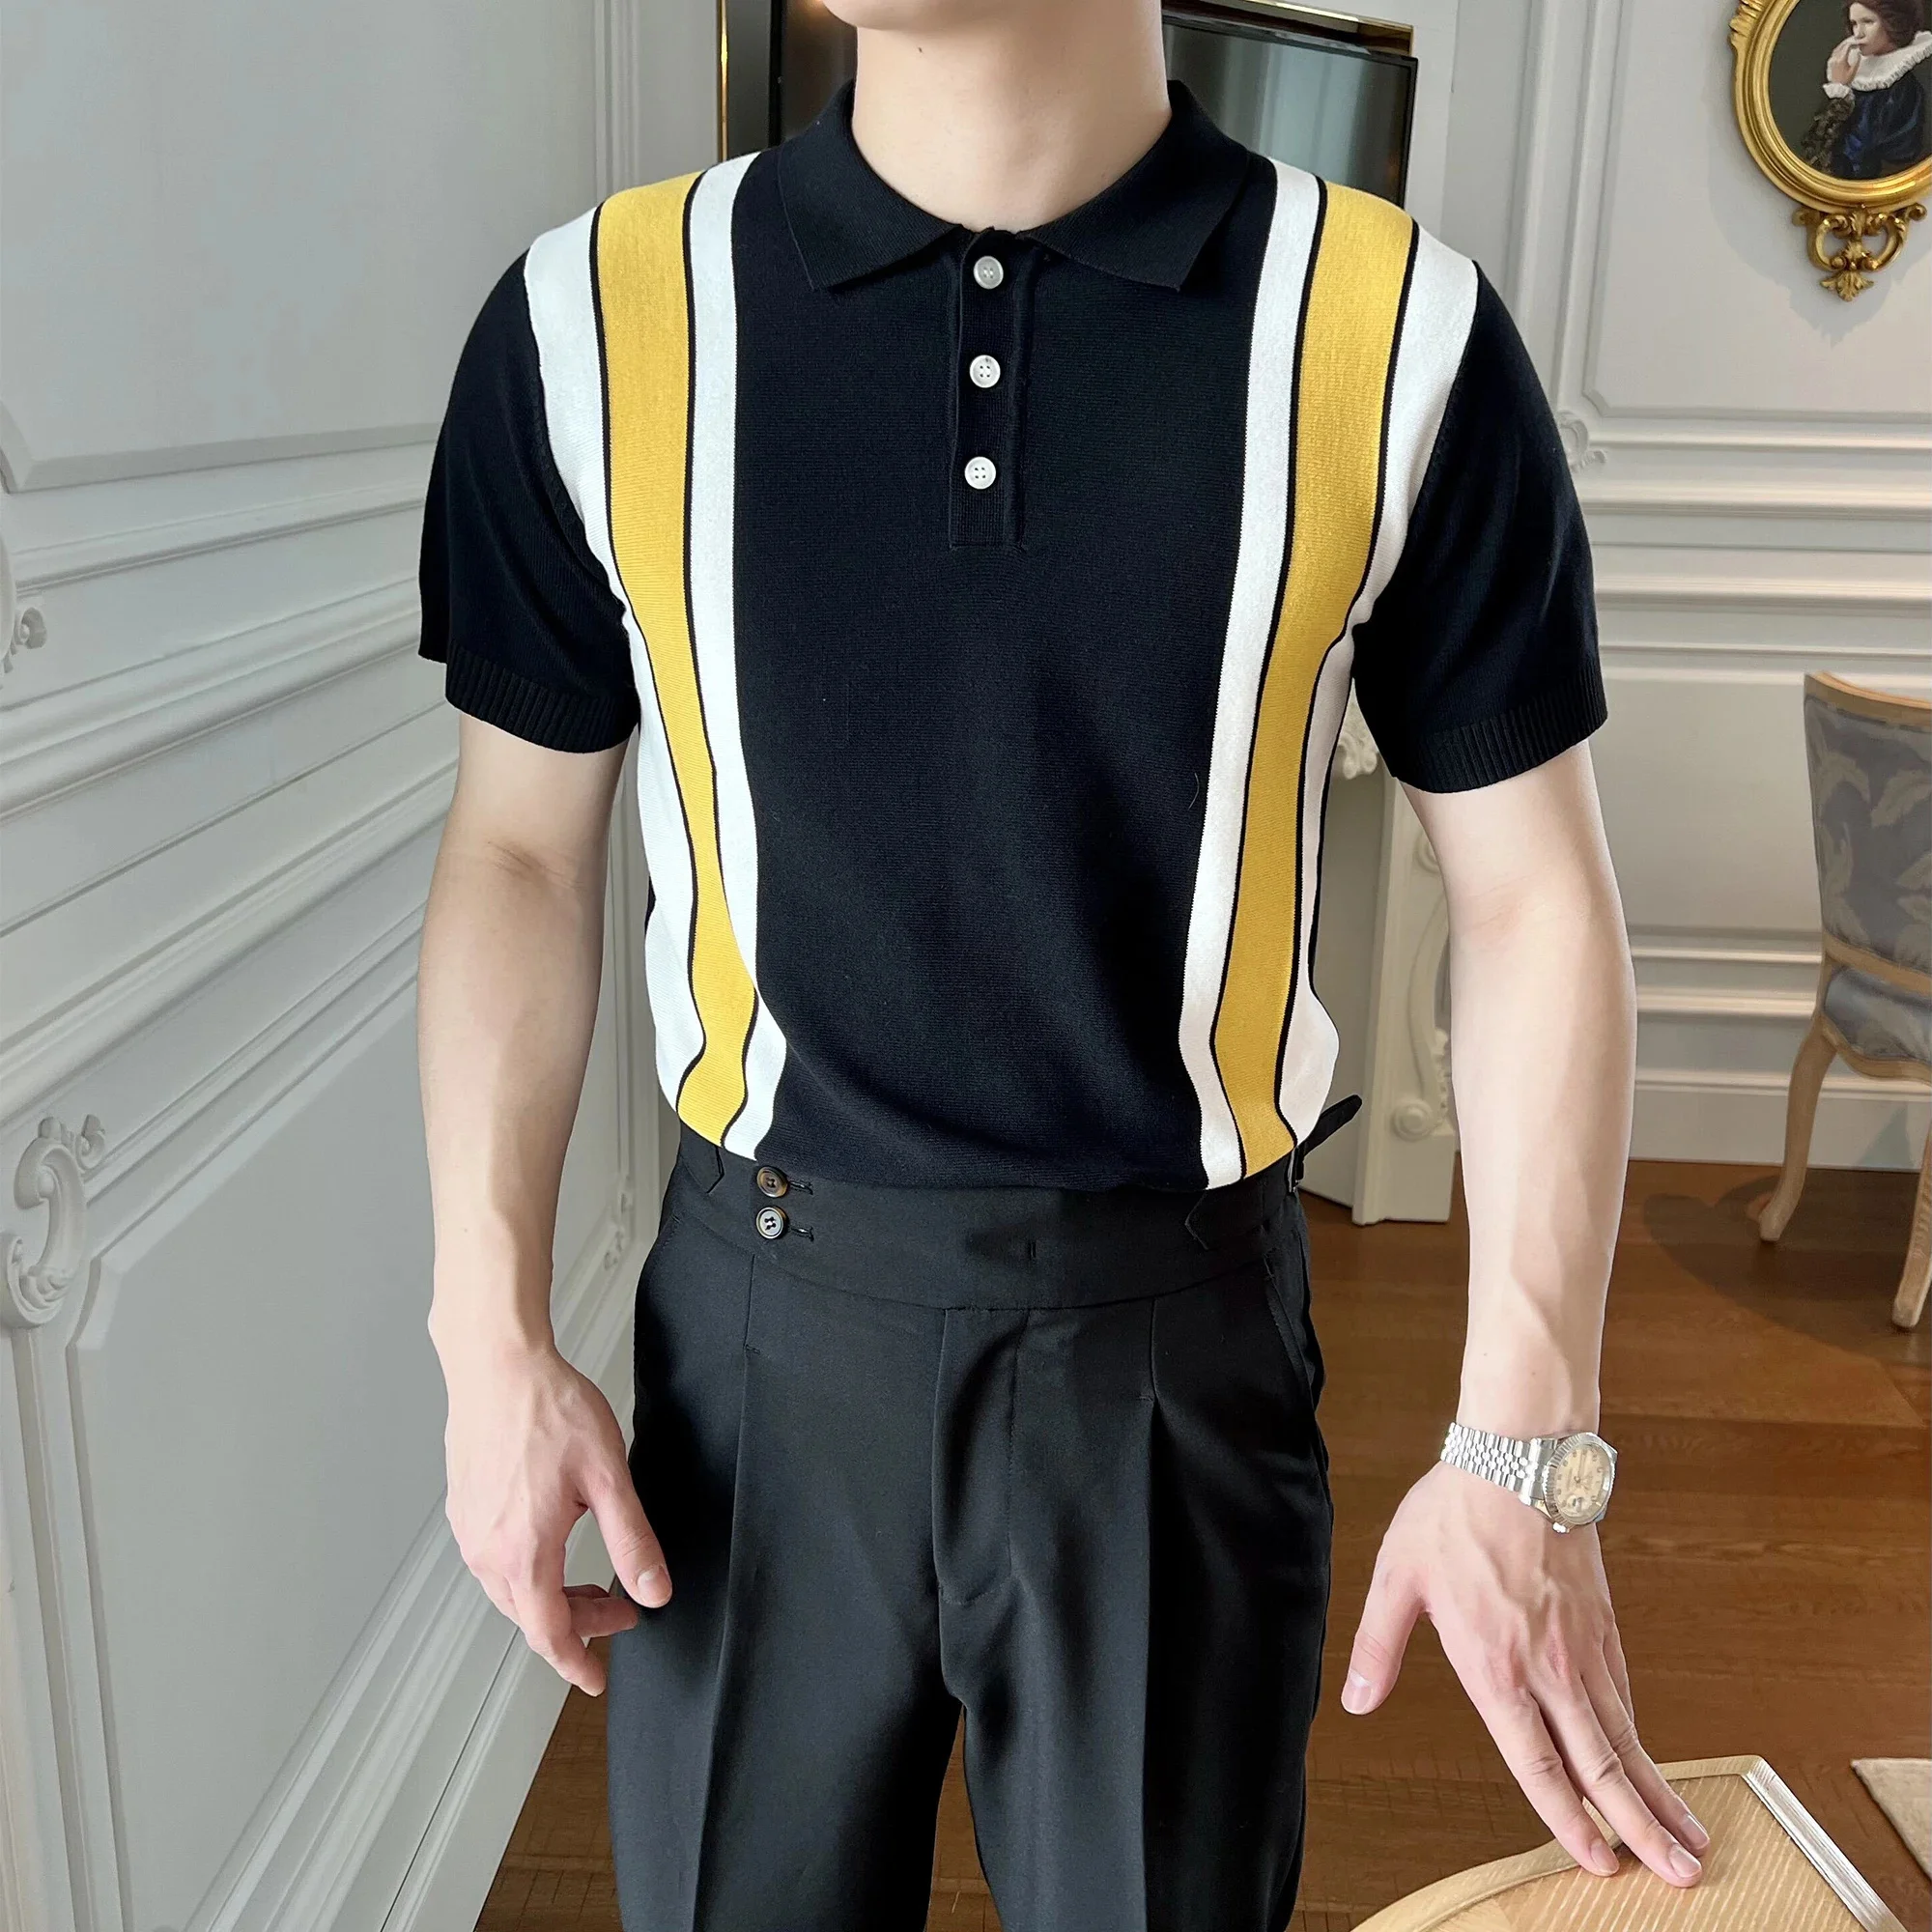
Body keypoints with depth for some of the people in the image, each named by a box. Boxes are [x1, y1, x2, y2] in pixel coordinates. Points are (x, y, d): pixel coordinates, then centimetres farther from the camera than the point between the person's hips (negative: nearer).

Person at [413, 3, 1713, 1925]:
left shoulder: (1402, 337, -9)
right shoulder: (593, 321, -6)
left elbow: (1529, 898, -3)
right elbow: (520, 848, 3)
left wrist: (1525, 1450, -6)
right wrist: (492, 1337, -2)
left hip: (1181, 1331, 0)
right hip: (761, 1318, 2)